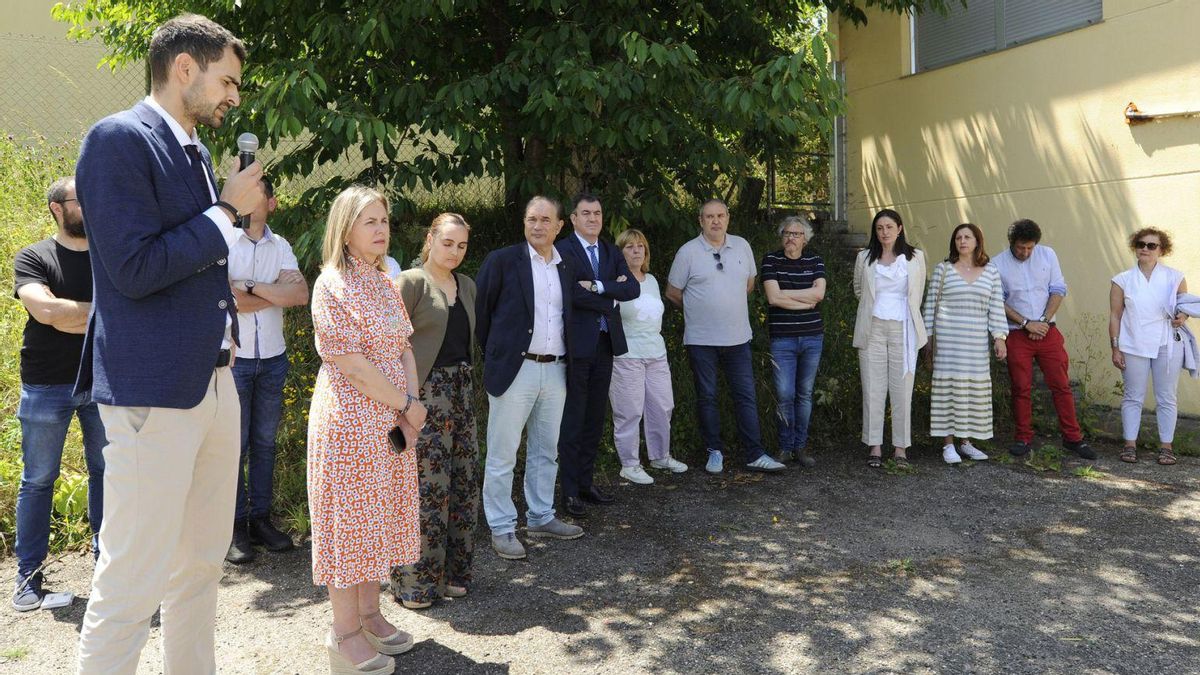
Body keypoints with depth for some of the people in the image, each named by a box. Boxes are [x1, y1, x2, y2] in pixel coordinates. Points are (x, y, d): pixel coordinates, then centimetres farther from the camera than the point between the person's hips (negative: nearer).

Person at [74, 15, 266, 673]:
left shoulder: (195, 151, 16)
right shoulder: (118, 138, -10)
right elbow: (134, 268, -19)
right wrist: (228, 210, -11)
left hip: (215, 381, 9)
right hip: (153, 388, -9)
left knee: (202, 564, 16)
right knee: (134, 580, -3)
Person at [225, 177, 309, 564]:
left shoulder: (280, 247, 8)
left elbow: (301, 295, -7)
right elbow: (228, 299, -16)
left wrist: (252, 287, -14)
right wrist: (277, 291, -8)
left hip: (273, 358, 4)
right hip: (233, 358, -4)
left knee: (265, 442, 11)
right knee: (235, 445, 1)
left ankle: (260, 518, 20)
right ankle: (236, 527, 10)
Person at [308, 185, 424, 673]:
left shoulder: (386, 284, 10)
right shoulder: (332, 284, -12)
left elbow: (404, 350, 10)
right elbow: (351, 363, -18)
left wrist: (410, 409, -3)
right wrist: (407, 404, -13)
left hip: (393, 419, 7)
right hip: (350, 418, -7)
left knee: (380, 514, 13)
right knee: (349, 517, 2)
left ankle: (369, 614, 27)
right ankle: (345, 634, 14)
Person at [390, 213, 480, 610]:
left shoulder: (466, 286, 16)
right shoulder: (411, 282, -4)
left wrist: (470, 385, 15)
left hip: (462, 391, 7)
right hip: (425, 393, -7)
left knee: (464, 482, 7)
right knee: (428, 486, -7)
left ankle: (453, 571, 20)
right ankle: (415, 581, 6)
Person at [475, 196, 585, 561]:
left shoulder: (568, 268, 10)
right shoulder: (502, 260, -5)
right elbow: (478, 308, -2)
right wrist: (493, 351, 3)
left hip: (555, 370, 6)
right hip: (514, 369, -5)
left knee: (546, 451, 16)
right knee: (502, 455, 1)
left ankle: (541, 518, 30)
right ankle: (501, 528, 12)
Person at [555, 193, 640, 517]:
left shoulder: (612, 252, 14)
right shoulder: (562, 250, -6)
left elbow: (632, 288, 0)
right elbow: (571, 293, -20)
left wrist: (598, 286, -14)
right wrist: (612, 298, -8)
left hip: (606, 344, 6)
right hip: (576, 344, -6)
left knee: (595, 418, 12)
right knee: (572, 420, -1)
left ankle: (585, 482, 23)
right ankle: (570, 491, 7)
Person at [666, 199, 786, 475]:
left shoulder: (742, 246, 5)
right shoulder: (688, 252, -5)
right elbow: (673, 293, 2)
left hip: (738, 336, 3)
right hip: (701, 339, -2)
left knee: (746, 396, 3)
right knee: (706, 397, 7)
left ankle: (755, 455, 8)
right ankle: (715, 452, 19)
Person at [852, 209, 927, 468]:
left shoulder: (915, 257, 5)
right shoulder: (864, 258, 6)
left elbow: (918, 293, 17)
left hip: (903, 330, 0)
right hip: (872, 329, 1)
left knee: (902, 390, -1)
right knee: (873, 390, 1)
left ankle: (901, 447, 7)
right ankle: (874, 446, 7)